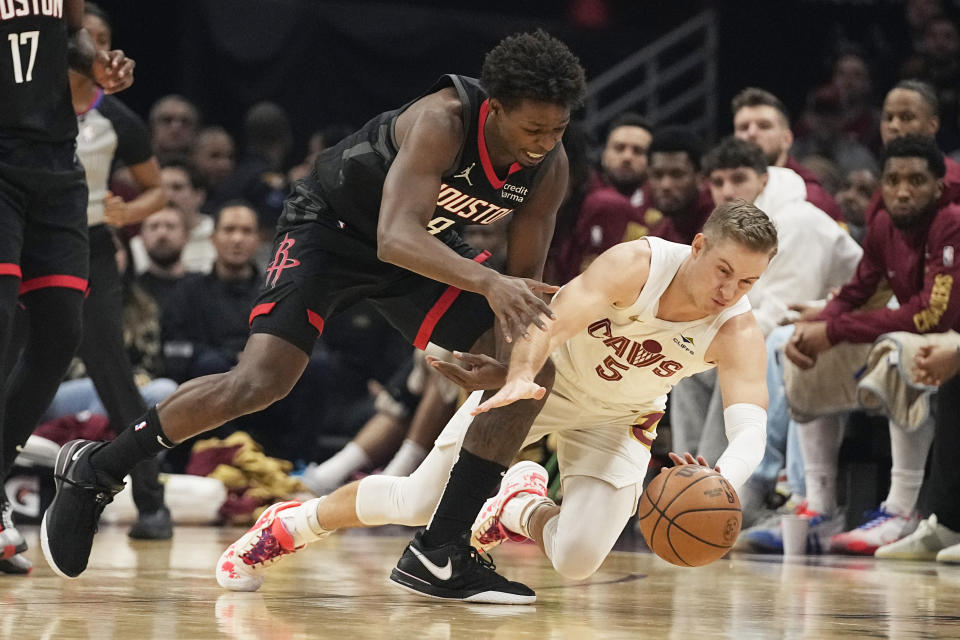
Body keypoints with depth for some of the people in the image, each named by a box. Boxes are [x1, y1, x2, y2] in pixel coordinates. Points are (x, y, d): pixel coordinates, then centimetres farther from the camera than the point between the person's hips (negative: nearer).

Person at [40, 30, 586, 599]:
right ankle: (95, 470, -3)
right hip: (332, 226, -7)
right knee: (261, 381, -23)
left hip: (429, 241, 7)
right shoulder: (443, 122, -35)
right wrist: (488, 283, -60)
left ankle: (442, 551, -2)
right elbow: (396, 238, -47)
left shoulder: (550, 167, -16)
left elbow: (524, 281, -6)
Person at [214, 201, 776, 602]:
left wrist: (722, 482, -64)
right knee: (418, 504, -6)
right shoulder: (636, 264, -34)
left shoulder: (739, 333, -28)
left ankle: (520, 507, 20)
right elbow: (554, 319, -46)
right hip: (541, 378, -2)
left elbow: (749, 428, -42)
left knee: (576, 562, -15)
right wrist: (520, 379, -66)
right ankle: (288, 525, 19)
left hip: (615, 419, 2)